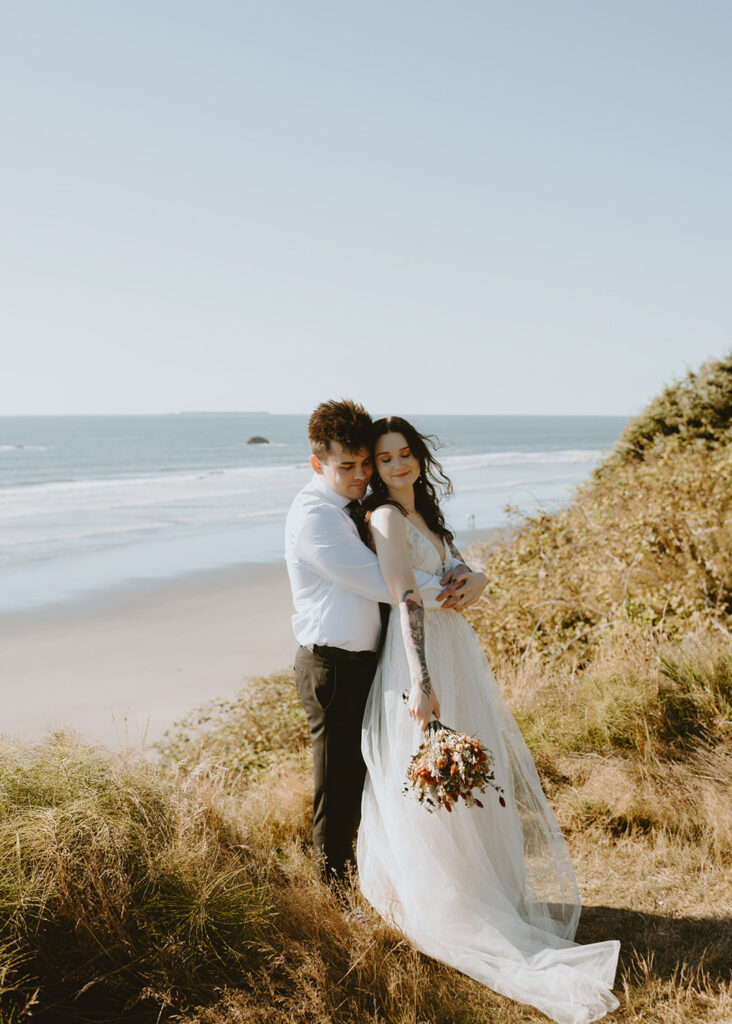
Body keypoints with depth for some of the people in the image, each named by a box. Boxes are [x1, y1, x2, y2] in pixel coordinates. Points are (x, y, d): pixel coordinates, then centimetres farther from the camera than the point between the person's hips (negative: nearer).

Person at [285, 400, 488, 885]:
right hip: (334, 667, -9)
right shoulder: (314, 516, -18)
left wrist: (462, 572, -10)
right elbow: (379, 583, -22)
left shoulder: (363, 503, 10)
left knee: (367, 780, 20)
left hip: (368, 659, 9)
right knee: (339, 788, 4)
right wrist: (451, 591, -15)